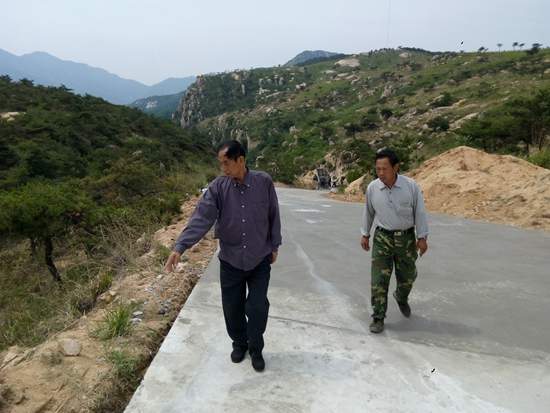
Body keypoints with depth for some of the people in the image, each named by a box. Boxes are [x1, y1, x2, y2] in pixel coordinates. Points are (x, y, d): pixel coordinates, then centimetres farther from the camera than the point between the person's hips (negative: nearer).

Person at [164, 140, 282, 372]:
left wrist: (274, 246, 6)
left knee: (257, 308, 3)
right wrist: (180, 247, -27)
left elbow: (273, 216, 0)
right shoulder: (218, 187, -10)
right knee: (232, 308, 12)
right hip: (230, 260, 1)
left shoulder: (263, 182, -10)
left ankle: (256, 349, 27)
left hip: (260, 260, -1)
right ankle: (239, 344, 38)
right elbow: (201, 218, -17)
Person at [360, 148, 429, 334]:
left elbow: (419, 212, -4)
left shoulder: (411, 186, -11)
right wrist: (365, 234, 13)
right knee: (379, 279, -6)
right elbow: (368, 212, 8)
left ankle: (401, 298, 48)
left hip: (406, 238, 0)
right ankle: (378, 318, 4)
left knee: (407, 276, 15)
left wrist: (422, 237, -4)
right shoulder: (372, 188, -6)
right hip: (382, 237, 0)